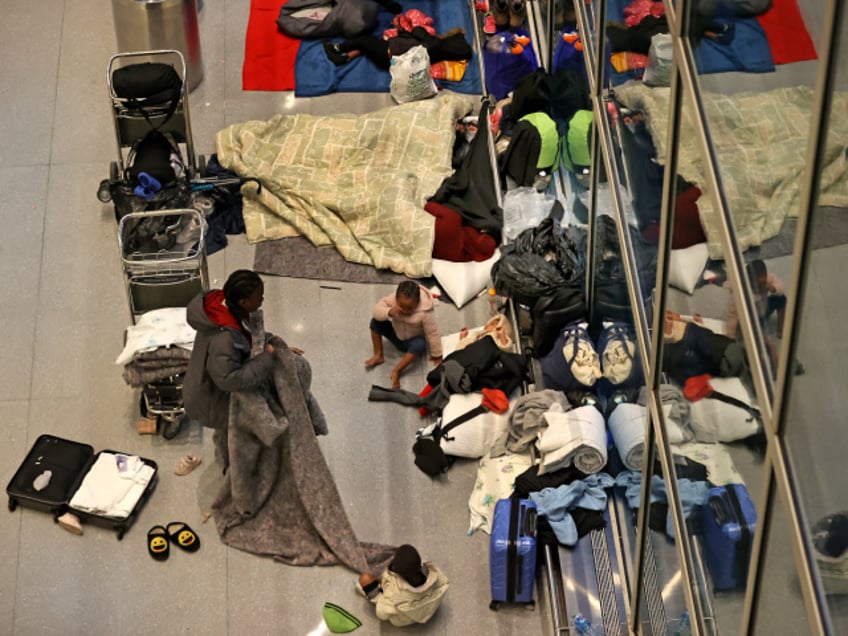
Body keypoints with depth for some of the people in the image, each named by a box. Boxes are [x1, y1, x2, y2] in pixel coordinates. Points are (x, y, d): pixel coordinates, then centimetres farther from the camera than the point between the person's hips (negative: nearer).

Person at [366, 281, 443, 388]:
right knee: (375, 322, -17)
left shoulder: (425, 313, -34)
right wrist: (388, 312, -48)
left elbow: (432, 334, -24)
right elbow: (377, 310, -26)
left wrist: (436, 355, -14)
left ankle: (396, 371, -34)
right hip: (396, 333, 4)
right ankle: (378, 355, -6)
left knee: (421, 345, -38)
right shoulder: (393, 299, -27)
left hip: (413, 340, -4)